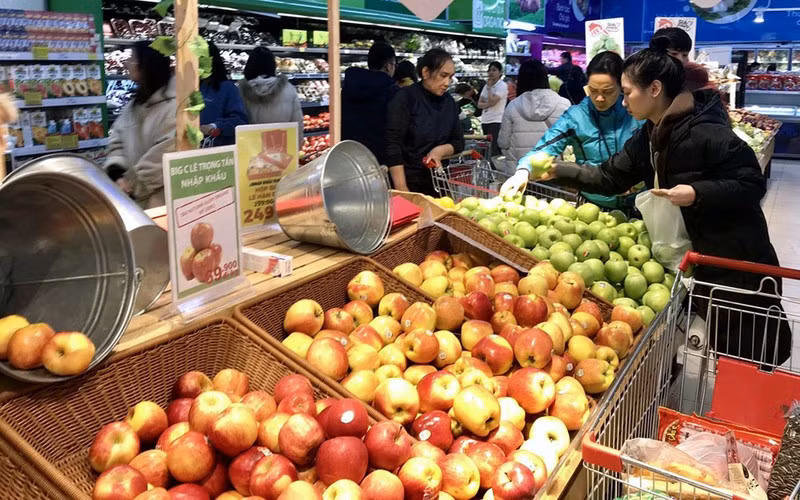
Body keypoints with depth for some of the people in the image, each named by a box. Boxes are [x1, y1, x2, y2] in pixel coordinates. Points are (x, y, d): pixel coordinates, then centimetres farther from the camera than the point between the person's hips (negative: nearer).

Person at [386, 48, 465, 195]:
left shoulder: (449, 102, 6)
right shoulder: (405, 97, -11)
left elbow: (459, 142, 11)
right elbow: (393, 145, -17)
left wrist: (441, 150, -12)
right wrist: (401, 189, -23)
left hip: (438, 182, 5)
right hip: (409, 182, -5)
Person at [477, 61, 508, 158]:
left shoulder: (503, 86, -5)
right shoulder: (486, 85, 15)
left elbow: (492, 101, -17)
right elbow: (479, 104, 10)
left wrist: (489, 87, -6)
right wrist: (488, 104, -9)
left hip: (496, 121, -7)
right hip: (485, 121, 7)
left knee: (494, 152, -12)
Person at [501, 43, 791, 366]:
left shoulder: (706, 133, -24)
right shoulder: (648, 137, 3)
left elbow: (752, 184, -22)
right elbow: (610, 177, 4)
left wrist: (697, 193, -32)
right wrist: (557, 171, -2)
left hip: (740, 260, -8)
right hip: (702, 255, 8)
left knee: (751, 354, 6)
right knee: (722, 345, 20)